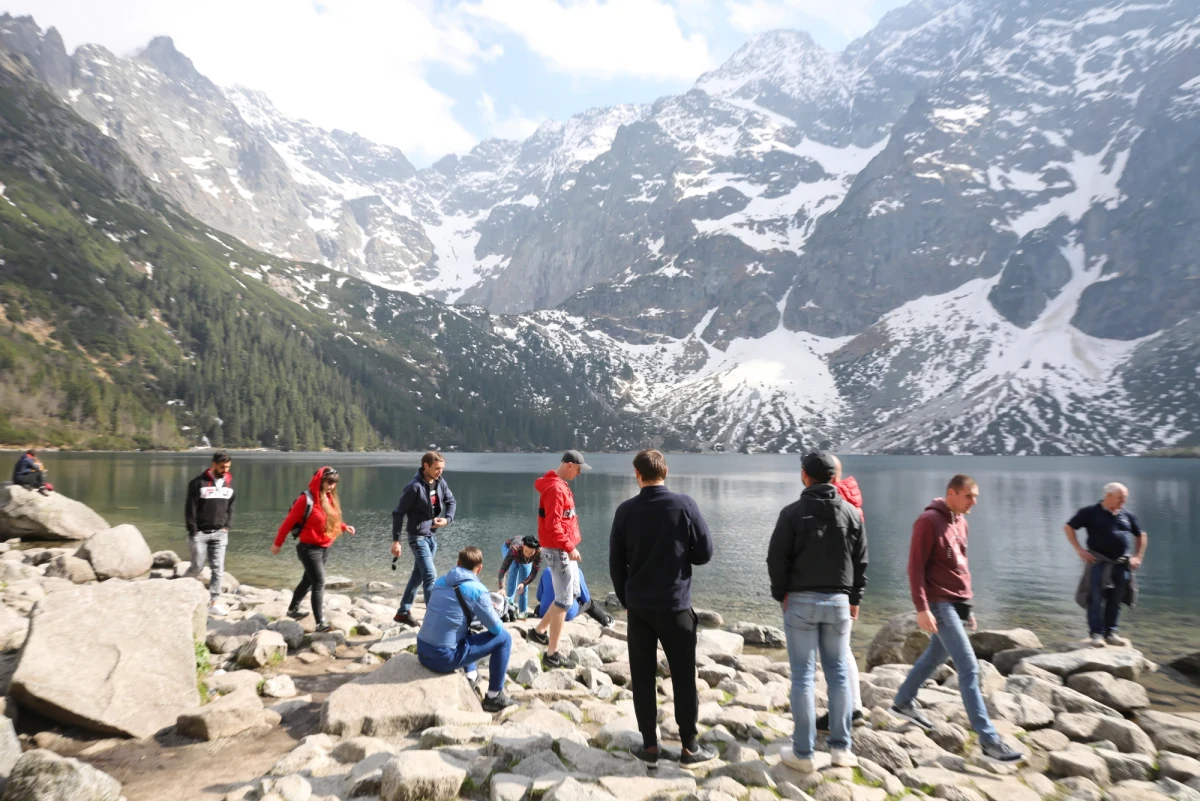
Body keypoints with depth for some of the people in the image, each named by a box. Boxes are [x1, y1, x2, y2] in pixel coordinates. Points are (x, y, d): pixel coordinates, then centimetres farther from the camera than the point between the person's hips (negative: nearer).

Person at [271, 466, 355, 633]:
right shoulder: (306, 500, -18)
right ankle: (320, 622, -9)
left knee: (308, 581, 22)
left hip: (325, 548, 8)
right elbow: (289, 522, -11)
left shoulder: (329, 499, 5)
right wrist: (278, 543, -5)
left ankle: (293, 609, 42)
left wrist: (344, 527, -1)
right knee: (319, 583, -11)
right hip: (309, 548, -8)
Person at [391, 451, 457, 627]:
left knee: (418, 574, 16)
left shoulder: (440, 483, -1)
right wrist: (396, 540, -15)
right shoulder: (414, 487, -21)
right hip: (418, 537, -7)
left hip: (432, 536, 7)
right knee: (430, 575, -10)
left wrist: (447, 519, -7)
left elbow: (451, 502, 13)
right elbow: (398, 513, -16)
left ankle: (403, 612, 29)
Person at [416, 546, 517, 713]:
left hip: (422, 651, 8)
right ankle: (494, 696, 10)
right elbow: (496, 628, -3)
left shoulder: (440, 581, 9)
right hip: (443, 657, -7)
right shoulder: (476, 589, -10)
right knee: (504, 637, 3)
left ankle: (470, 674, 36)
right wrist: (487, 612, 18)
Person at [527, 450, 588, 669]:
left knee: (572, 594, 19)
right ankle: (552, 654, 3)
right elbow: (552, 526, -25)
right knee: (564, 600, -4)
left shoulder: (560, 486, 13)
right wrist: (569, 548, -22)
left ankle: (540, 630, 30)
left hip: (564, 549, 10)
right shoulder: (555, 489, -20)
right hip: (558, 551, -10)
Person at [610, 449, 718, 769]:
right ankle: (689, 748, 15)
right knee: (683, 677, 8)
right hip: (675, 606, -2)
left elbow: (616, 563, 2)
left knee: (642, 677, 10)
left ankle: (650, 746, 16)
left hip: (638, 607, 2)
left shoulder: (626, 511, -3)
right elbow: (705, 552, -5)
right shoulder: (684, 505, -9)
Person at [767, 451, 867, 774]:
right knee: (838, 673, 12)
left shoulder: (793, 512, -8)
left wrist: (781, 593, 4)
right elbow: (861, 562, 7)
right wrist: (854, 598, 14)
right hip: (838, 601, 3)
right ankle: (841, 746, 17)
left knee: (803, 675, 2)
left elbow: (776, 558, -8)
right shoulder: (852, 513, 3)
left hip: (800, 601, -3)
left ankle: (803, 752, 6)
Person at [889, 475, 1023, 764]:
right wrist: (922, 608, -21)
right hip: (940, 604, -9)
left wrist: (967, 604, 19)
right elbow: (916, 567, -17)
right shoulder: (929, 521, -15)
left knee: (934, 656, 19)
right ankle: (988, 739, -5)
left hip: (959, 603, 9)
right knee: (969, 667, -9)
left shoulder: (961, 522, 12)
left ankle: (903, 702, 36)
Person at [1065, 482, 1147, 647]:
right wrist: (1079, 550, -7)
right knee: (1096, 599, -5)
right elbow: (1068, 527, 0)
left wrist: (1138, 557, 12)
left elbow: (1141, 535, 23)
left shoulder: (1127, 515, 10)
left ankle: (1111, 633, 18)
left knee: (1115, 601, 8)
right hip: (1098, 562, -4)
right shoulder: (1091, 512, -3)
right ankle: (1096, 633, -1)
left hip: (1122, 564, 4)